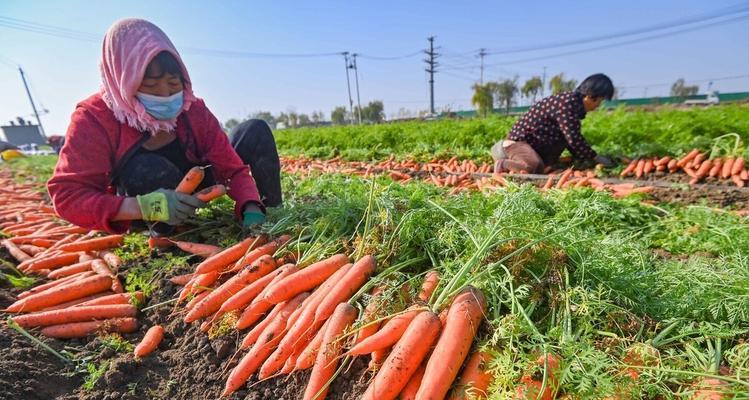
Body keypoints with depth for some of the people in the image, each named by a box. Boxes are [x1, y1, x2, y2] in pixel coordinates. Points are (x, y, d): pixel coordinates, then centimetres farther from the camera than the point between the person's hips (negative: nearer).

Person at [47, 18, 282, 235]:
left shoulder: (192, 110, -15)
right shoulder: (93, 119, -20)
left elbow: (232, 168, -18)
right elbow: (67, 196, -24)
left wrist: (252, 211, -38)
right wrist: (144, 207, -43)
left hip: (192, 194, 3)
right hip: (151, 222, -2)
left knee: (255, 132, -13)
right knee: (147, 170, -39)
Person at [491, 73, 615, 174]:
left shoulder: (575, 102, 10)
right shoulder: (567, 103, -21)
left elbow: (573, 138, 17)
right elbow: (574, 139, -22)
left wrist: (585, 157, 12)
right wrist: (596, 158, -12)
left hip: (532, 141, 11)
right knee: (535, 167, -34)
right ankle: (503, 164, -10)